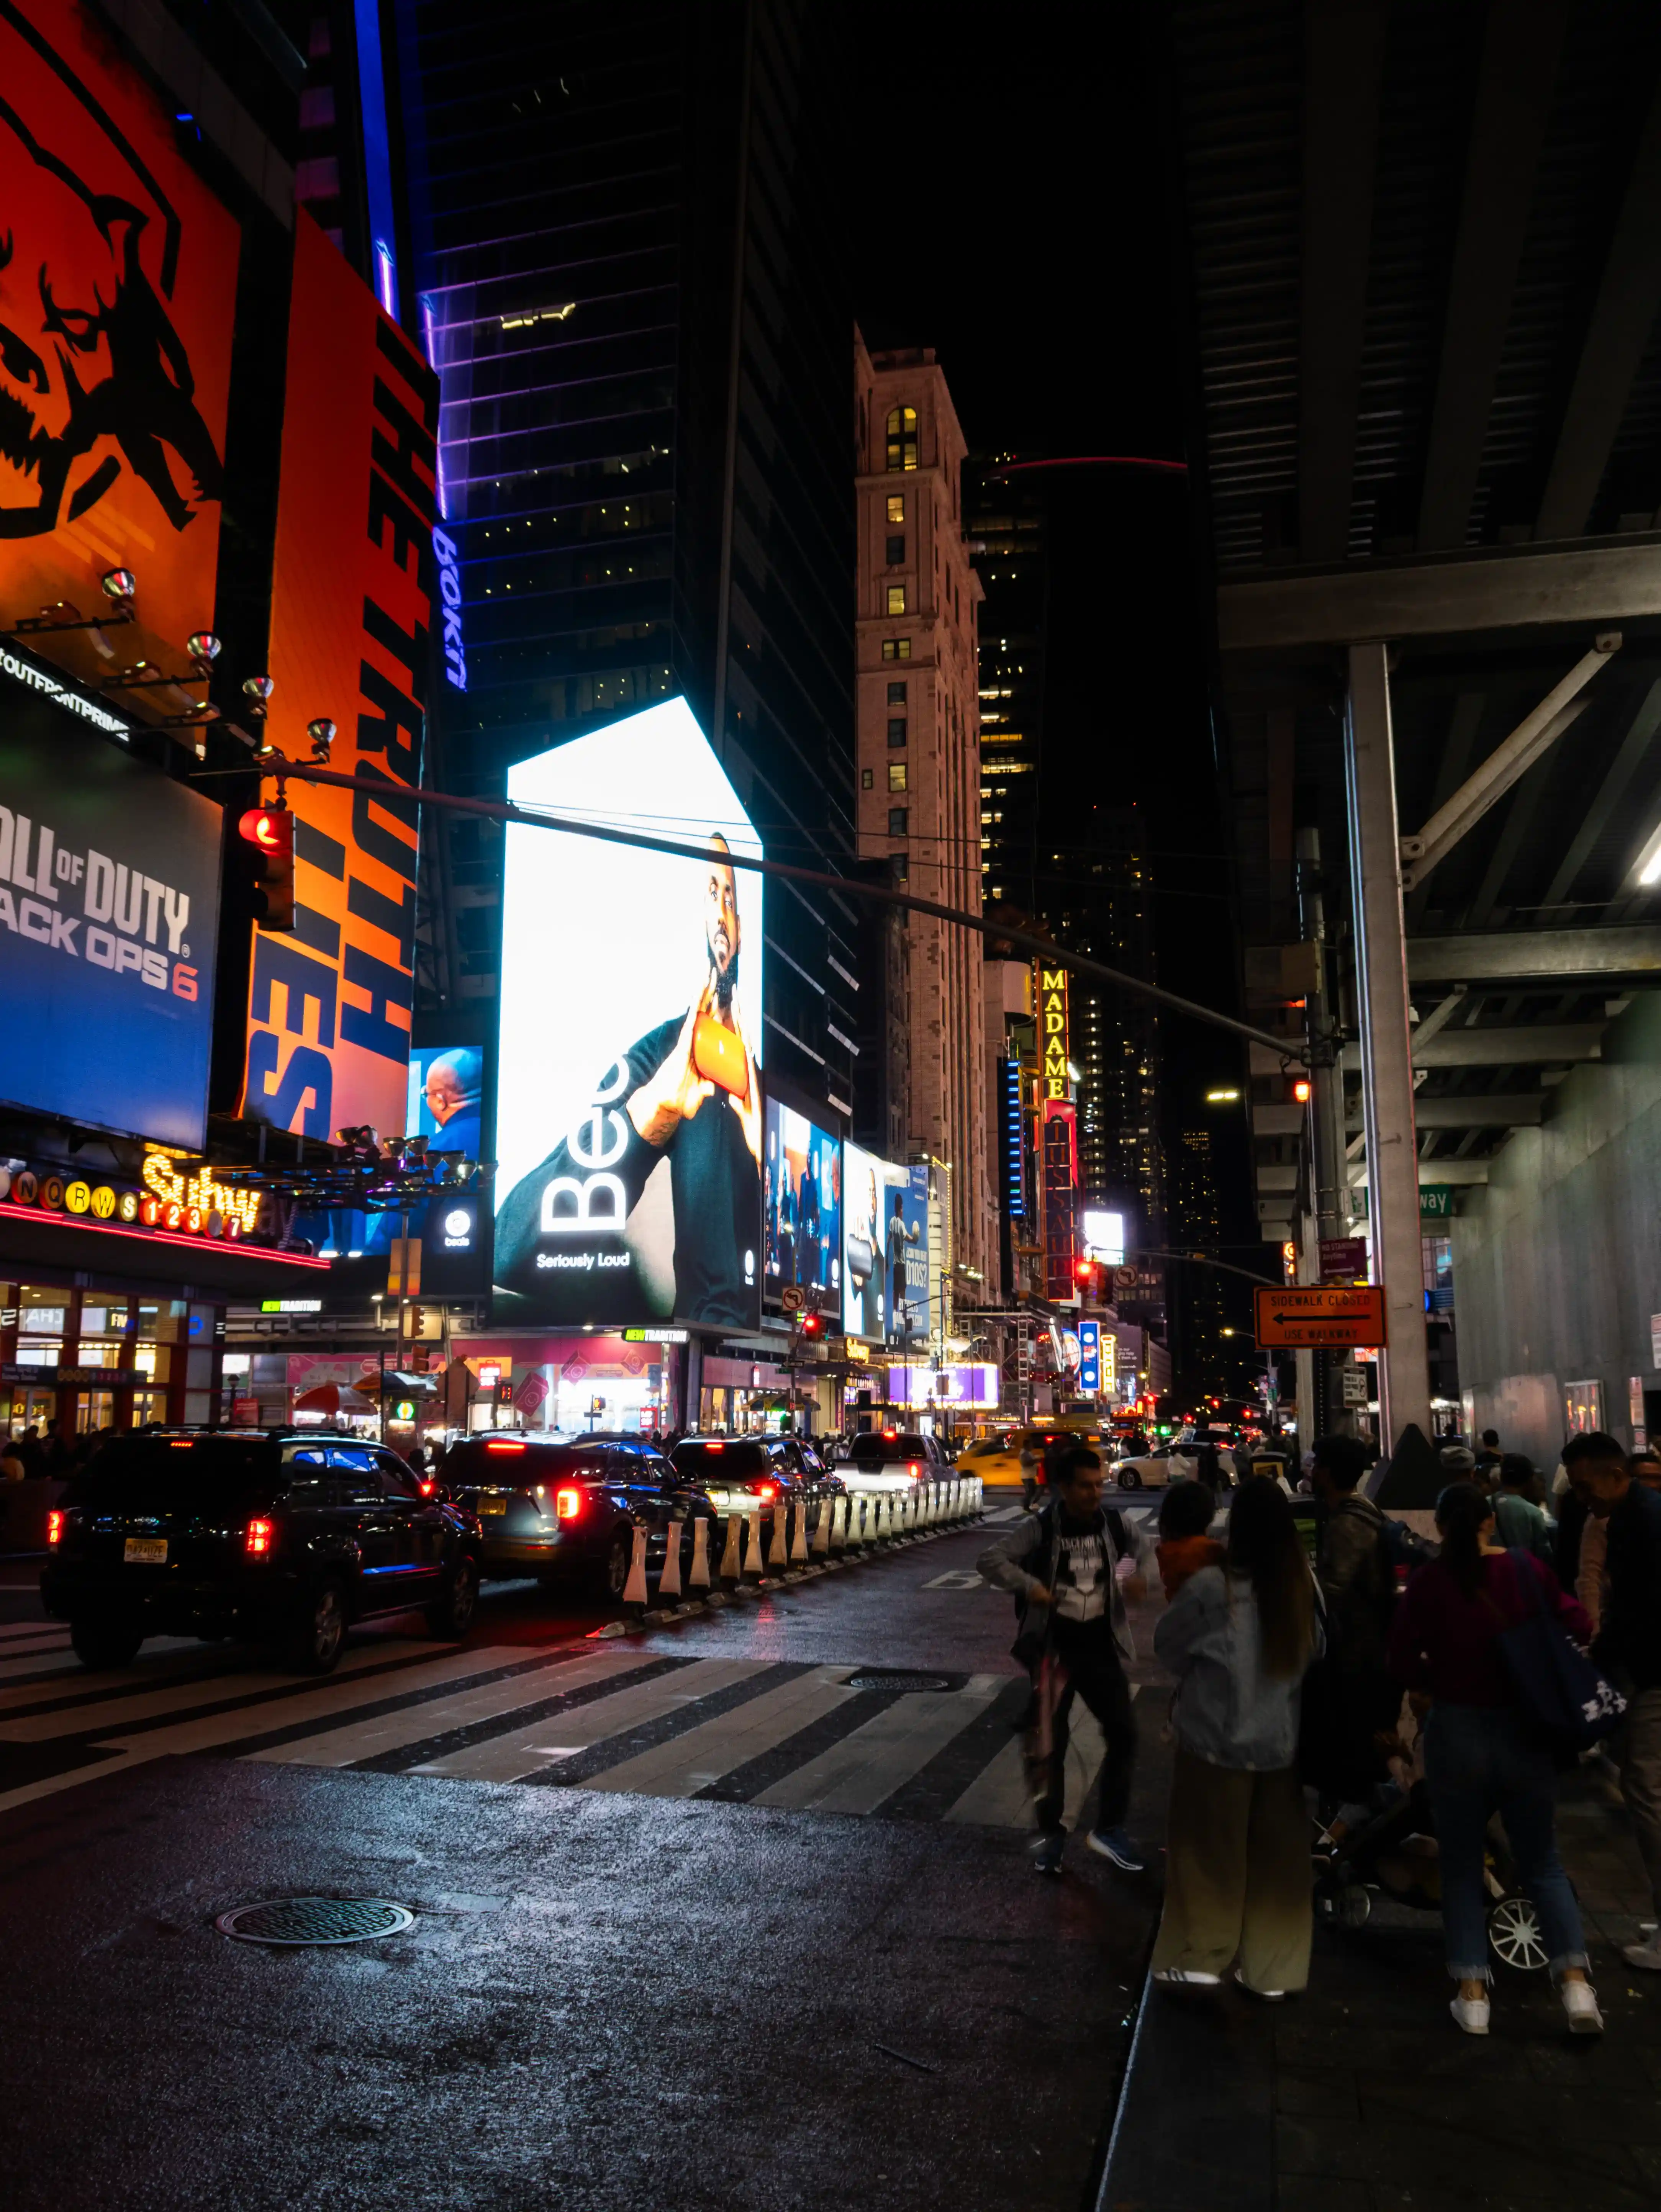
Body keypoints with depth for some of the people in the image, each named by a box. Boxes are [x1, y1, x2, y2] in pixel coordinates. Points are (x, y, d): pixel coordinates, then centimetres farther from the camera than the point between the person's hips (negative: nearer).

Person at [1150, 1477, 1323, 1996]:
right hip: (1279, 1743, 3)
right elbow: (1314, 1652, 0)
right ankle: (1272, 1967, 26)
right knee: (1276, 1856, 17)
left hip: (1215, 1742, -3)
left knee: (1209, 1852, 13)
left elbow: (1169, 1644, -9)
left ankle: (1200, 1955, 24)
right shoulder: (1302, 1587, -13)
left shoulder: (1214, 1587, -23)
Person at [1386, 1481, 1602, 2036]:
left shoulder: (1430, 1582, -11)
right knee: (1542, 1863, 16)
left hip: (1456, 1735, -2)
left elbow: (1402, 1659, -12)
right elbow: (1578, 1628, 0)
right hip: (1525, 1733, 2)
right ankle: (1575, 1983, 5)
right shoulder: (1529, 1570, -6)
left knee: (1462, 1867, 12)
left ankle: (1472, 1994, 13)